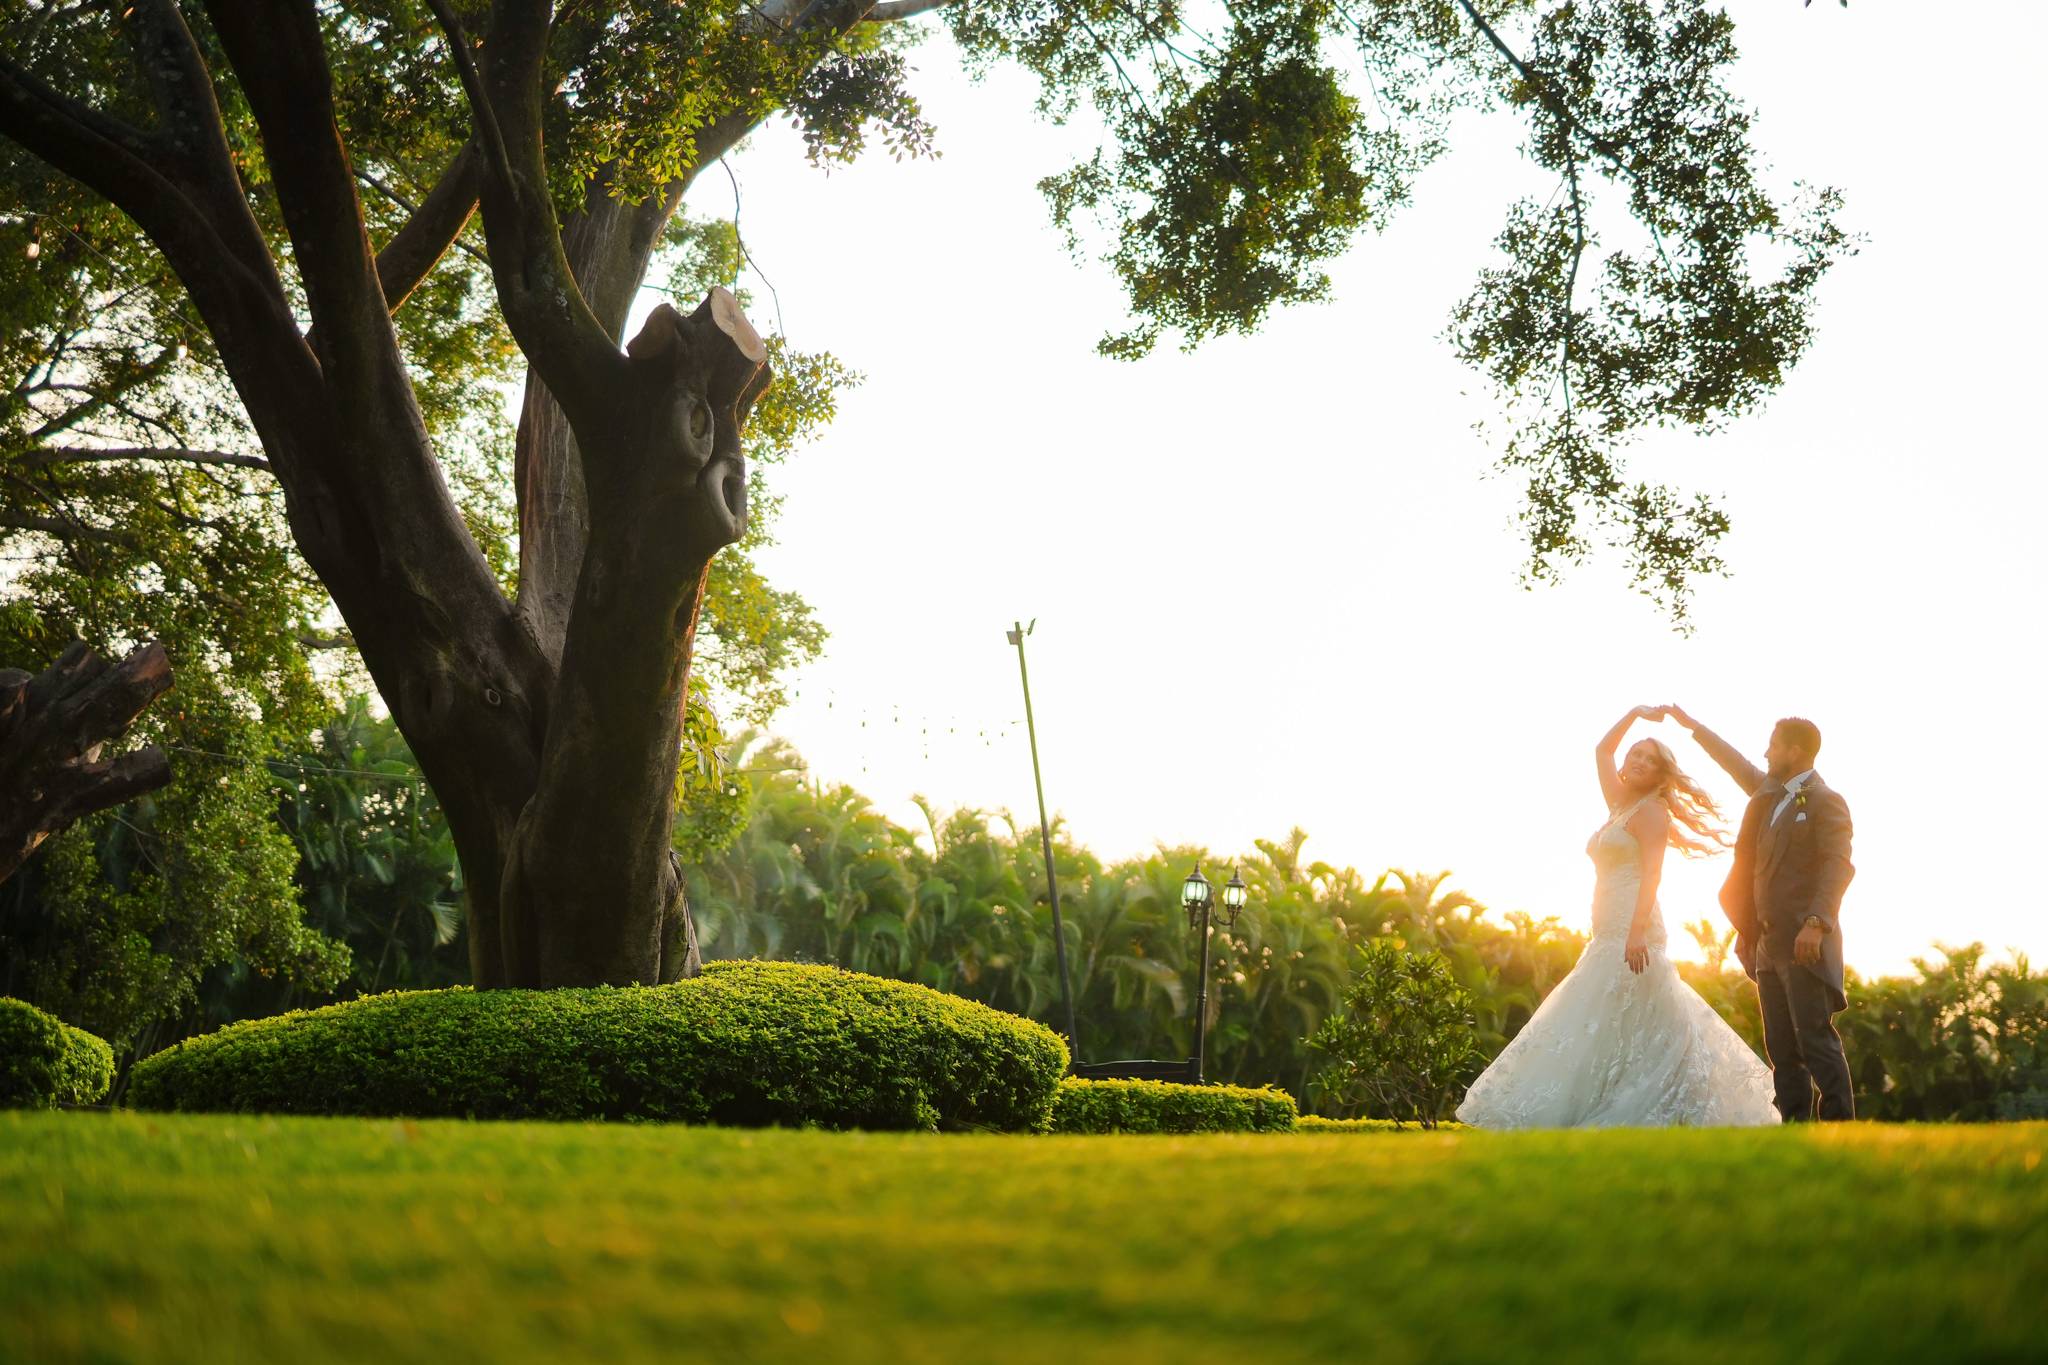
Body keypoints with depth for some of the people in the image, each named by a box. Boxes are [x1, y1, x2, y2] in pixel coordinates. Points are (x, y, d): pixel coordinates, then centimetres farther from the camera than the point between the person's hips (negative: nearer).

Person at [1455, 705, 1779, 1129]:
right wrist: (1635, 713, 27)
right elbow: (1602, 751, 33)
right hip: (1609, 934, 9)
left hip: (1632, 931, -9)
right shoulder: (1620, 806, 20)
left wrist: (1637, 931, -27)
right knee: (1599, 1027, 4)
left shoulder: (1651, 811, -4)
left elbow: (1651, 875, -16)